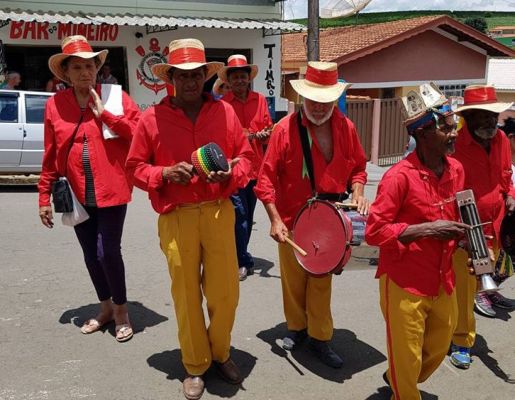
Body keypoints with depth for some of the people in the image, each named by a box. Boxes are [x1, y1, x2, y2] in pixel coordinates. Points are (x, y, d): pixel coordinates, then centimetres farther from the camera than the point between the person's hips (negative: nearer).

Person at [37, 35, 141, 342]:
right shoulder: (55, 104, 5)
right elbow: (50, 155, 7)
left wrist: (104, 113, -16)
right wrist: (45, 196, 7)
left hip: (110, 190, -3)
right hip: (77, 194, 4)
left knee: (108, 252, -6)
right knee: (91, 254, 12)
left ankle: (121, 312, 17)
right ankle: (106, 308, 33)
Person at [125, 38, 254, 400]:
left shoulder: (225, 111, 4)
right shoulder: (152, 117, -1)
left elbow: (246, 156, 9)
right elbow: (136, 167, 4)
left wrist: (230, 173, -12)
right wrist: (166, 173, -14)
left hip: (219, 213, 2)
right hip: (177, 218, -1)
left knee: (226, 291, 7)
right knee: (187, 295, 8)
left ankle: (221, 353, 34)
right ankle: (195, 366, 28)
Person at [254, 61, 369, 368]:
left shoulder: (346, 127, -3)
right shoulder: (285, 128, -13)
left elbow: (358, 165, 12)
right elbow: (267, 177, -11)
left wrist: (358, 191, -7)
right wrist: (275, 219, -15)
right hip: (291, 221, -2)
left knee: (322, 281, 11)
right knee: (293, 280, 14)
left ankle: (320, 338, 27)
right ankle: (296, 327, 37)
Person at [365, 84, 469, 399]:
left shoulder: (456, 170, 2)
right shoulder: (400, 176, -20)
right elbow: (374, 232, -21)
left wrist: (464, 238, -1)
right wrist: (427, 229, -26)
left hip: (442, 280, 7)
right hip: (405, 282, -7)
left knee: (438, 349, 24)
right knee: (407, 359, 9)